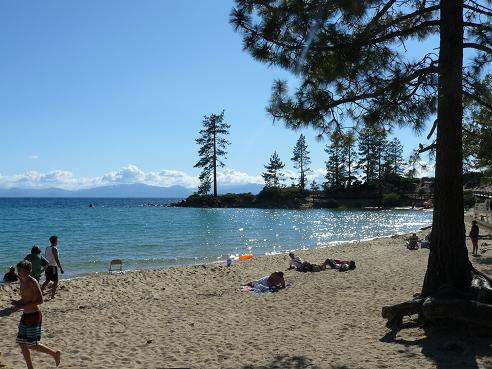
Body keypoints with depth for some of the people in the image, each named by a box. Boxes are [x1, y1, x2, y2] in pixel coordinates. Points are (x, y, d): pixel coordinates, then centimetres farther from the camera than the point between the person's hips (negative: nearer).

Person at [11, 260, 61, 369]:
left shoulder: (32, 282, -17)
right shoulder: (22, 281, 9)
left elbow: (40, 300, -21)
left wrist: (22, 306, -22)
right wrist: (18, 302, 2)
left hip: (34, 316, -9)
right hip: (25, 315, 9)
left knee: (32, 345, -4)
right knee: (22, 343, 9)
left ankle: (55, 354, 13)